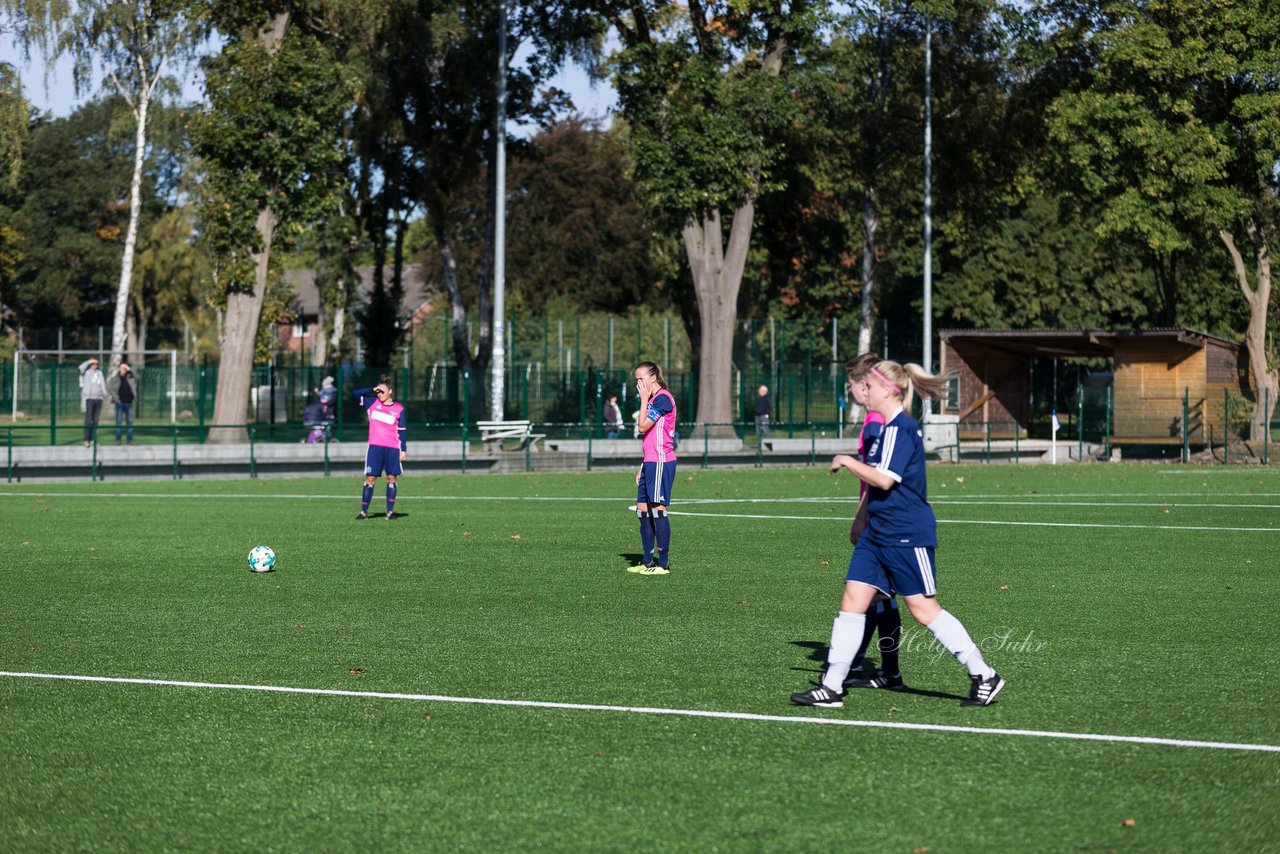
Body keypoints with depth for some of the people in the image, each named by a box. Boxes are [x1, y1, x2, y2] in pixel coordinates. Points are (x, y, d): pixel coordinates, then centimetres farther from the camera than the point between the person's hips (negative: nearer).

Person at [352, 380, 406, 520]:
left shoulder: (399, 409, 4)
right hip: (375, 447, 0)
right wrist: (372, 390, -5)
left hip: (393, 449, 0)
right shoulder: (372, 403, 7)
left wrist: (403, 449, 1)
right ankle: (364, 511, 2)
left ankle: (390, 511, 6)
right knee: (370, 478, -2)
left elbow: (401, 431, 5)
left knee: (392, 478, 0)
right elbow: (356, 393, 1)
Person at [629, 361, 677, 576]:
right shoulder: (653, 399, 19)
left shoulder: (662, 398, -12)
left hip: (661, 462, -10)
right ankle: (648, 561, 16)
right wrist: (643, 467, 21)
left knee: (658, 510, -8)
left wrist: (644, 399, -8)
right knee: (643, 510, 10)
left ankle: (663, 563, -6)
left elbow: (642, 426, -16)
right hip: (650, 462, 10)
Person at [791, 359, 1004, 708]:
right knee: (852, 601, 2)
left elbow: (884, 479, -24)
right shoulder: (891, 427, 15)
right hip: (878, 534, 10)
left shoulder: (901, 428, -16)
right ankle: (831, 686, 2)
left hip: (906, 535, -10)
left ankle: (984, 676, 4)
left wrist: (848, 462, -12)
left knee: (923, 608, -6)